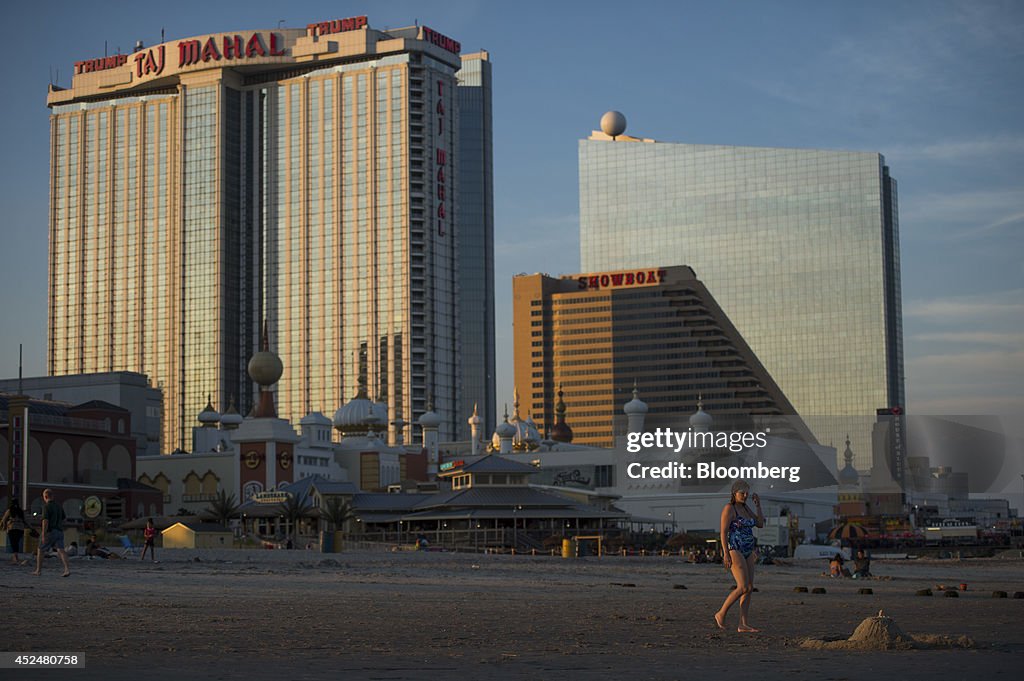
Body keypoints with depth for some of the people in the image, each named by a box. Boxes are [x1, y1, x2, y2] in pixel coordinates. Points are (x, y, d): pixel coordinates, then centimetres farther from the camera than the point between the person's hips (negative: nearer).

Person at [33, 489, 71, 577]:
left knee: (40, 551, 13)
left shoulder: (46, 507, -11)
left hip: (49, 532, -6)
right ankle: (67, 569, -24)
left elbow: (45, 521, -19)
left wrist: (43, 535, -20)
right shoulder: (59, 506, 13)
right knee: (61, 551, -5)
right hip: (59, 532, 6)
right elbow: (62, 520, 18)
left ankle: (38, 571, 21)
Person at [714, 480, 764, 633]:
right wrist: (726, 554, -21)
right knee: (743, 588, -16)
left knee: (749, 588, 1)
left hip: (747, 553, 9)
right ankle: (721, 614, 0)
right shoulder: (729, 508, -11)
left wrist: (758, 505, 3)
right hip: (734, 551, -9)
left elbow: (760, 524, 13)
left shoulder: (745, 508, 14)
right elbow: (723, 532, -15)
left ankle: (743, 625, 0)